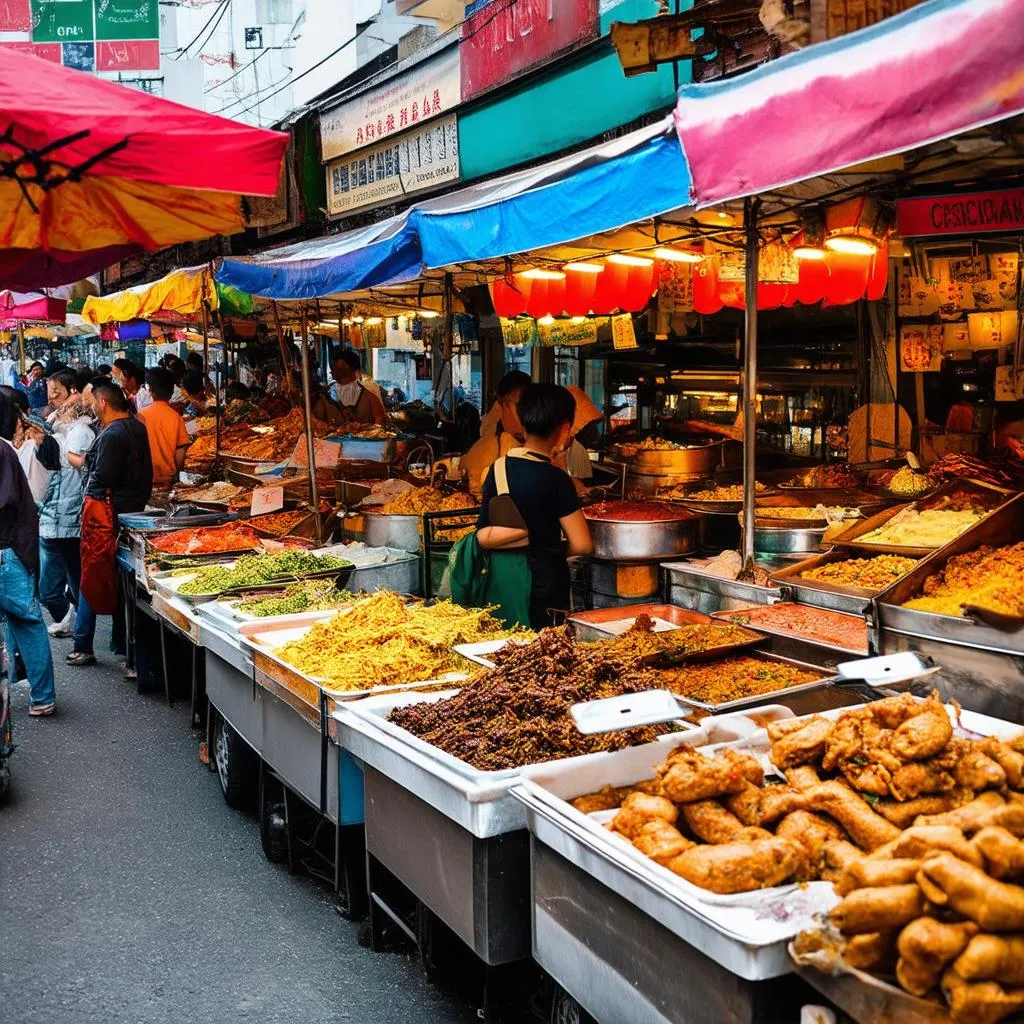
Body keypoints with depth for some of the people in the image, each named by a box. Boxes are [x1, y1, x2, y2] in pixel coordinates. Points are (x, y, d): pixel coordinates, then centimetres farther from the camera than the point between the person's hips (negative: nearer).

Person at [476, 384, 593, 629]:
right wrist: (553, 550, 3)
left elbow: (484, 537, 2)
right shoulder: (556, 479, -14)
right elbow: (582, 545, -14)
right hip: (544, 594, -5)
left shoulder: (498, 469, 0)